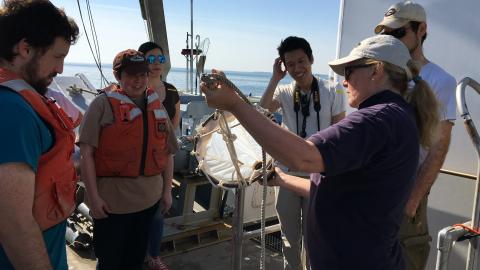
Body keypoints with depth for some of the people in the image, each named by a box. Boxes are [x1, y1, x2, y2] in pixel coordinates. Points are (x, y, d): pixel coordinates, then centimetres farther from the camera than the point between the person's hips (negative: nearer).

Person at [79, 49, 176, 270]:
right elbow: (87, 153, -11)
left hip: (149, 200, 5)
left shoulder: (157, 106, 6)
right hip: (111, 202, -4)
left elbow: (167, 151, 12)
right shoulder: (103, 104, -8)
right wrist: (94, 197, -15)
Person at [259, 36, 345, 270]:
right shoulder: (283, 91, 0)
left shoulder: (331, 91, -5)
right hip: (287, 172, 2)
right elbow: (263, 107, -19)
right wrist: (275, 78, -15)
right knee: (289, 234, 18)